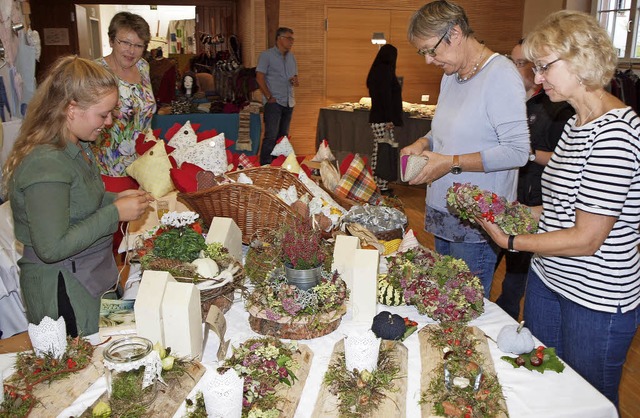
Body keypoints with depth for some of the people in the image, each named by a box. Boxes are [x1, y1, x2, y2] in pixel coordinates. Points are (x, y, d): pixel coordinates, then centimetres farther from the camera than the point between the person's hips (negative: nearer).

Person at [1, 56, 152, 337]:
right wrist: (115, 213, -23)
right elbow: (51, 248, -28)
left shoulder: (74, 147, 4)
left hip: (91, 276, 9)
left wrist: (114, 198, 3)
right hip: (60, 289, -9)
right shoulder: (45, 163, -26)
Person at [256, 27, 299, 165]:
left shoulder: (291, 57, 17)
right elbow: (259, 77, -8)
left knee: (283, 136, 10)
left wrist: (295, 81, -1)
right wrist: (269, 97, -14)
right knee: (271, 136, -12)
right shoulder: (267, 55, -2)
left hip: (289, 102, 7)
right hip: (274, 102, -7)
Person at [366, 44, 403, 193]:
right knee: (385, 151, -6)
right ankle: (383, 188, -2)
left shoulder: (376, 71, 14)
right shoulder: (385, 71, -14)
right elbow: (386, 96, -19)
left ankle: (377, 185, 21)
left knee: (378, 152, 14)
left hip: (376, 117, 10)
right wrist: (389, 119, -19)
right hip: (383, 119, -10)